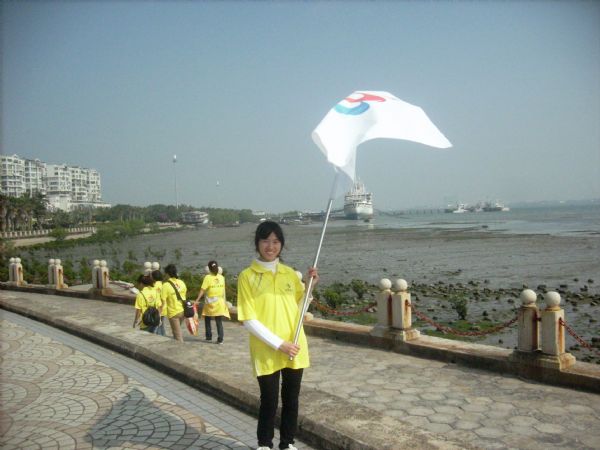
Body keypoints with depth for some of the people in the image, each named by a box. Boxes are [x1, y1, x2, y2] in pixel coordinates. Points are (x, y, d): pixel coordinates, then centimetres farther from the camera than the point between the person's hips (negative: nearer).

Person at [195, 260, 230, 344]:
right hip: (220, 302, 3)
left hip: (210, 302, -3)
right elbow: (223, 290, 7)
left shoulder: (208, 277, -8)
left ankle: (209, 336, 19)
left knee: (207, 320, 18)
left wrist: (197, 300, -12)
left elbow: (202, 290, -13)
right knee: (219, 322, 4)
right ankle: (220, 339, -3)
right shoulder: (221, 277, 3)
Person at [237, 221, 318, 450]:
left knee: (291, 399, 14)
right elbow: (249, 320, -12)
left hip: (294, 350, 4)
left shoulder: (290, 273, 5)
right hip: (266, 351, -4)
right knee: (269, 401, 7)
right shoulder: (247, 276, -8)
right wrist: (278, 344, -17)